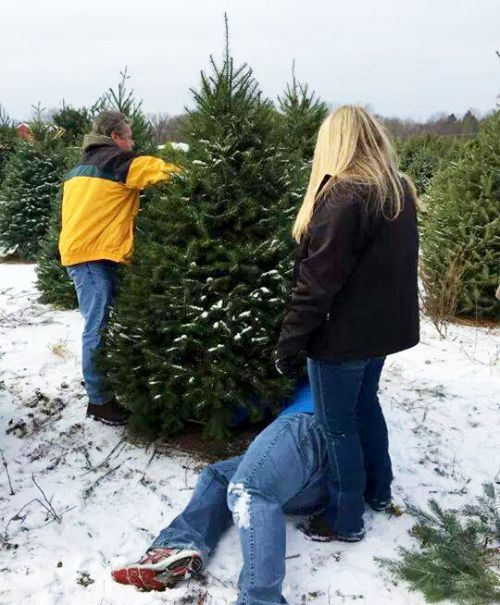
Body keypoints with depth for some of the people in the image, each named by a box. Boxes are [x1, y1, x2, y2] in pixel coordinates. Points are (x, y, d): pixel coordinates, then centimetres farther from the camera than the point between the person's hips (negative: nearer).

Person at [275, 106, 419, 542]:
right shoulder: (399, 190, 6)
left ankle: (346, 520, 21)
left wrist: (290, 343, -15)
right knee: (365, 405, 25)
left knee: (337, 424, 6)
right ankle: (378, 490, 41)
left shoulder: (342, 196, -20)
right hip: (384, 326, 9)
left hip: (344, 335, -8)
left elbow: (317, 280, -22)